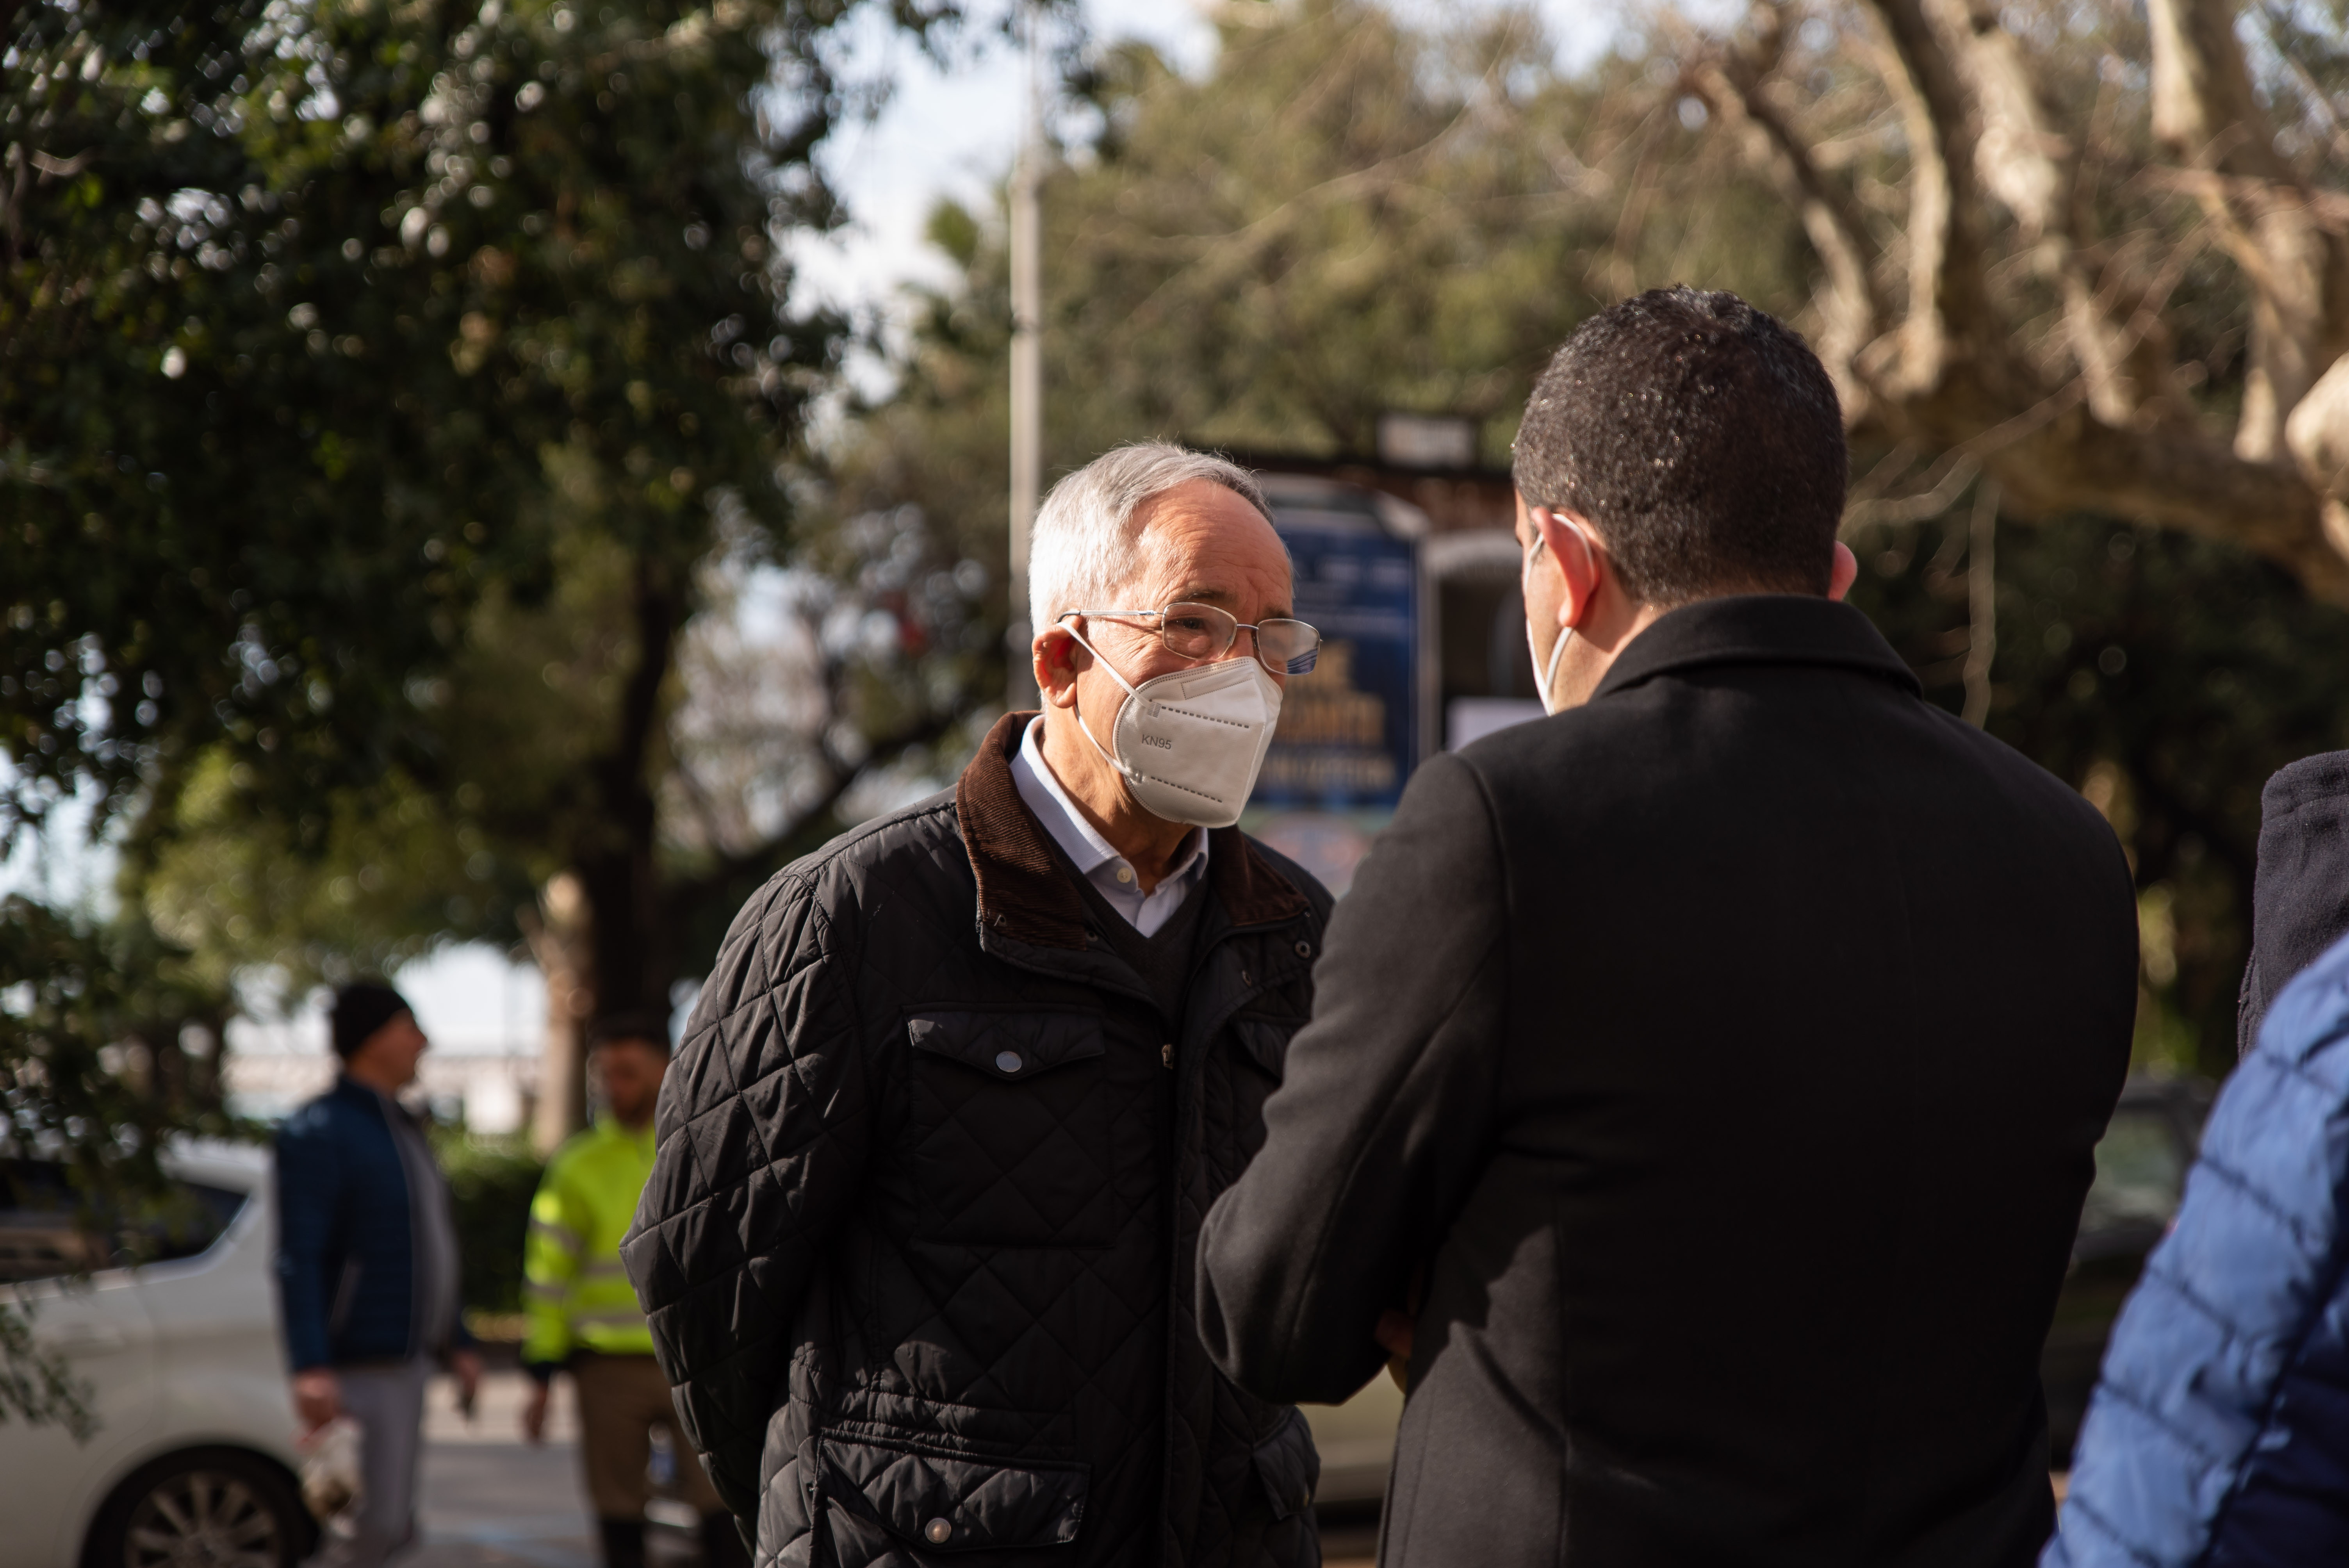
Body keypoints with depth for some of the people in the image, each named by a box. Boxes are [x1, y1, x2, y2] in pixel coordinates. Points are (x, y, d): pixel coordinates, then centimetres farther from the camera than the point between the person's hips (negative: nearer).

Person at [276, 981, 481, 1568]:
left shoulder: (401, 1129, 18)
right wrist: (310, 1368, -30)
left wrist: (457, 1344, 22)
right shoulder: (318, 1132, -12)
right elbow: (298, 1259, -21)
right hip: (357, 1367, -10)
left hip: (407, 1360, 10)